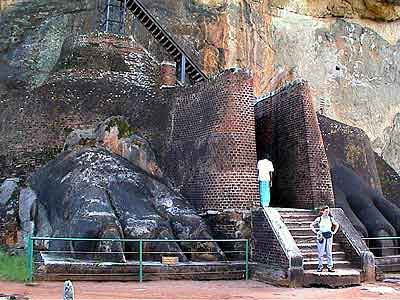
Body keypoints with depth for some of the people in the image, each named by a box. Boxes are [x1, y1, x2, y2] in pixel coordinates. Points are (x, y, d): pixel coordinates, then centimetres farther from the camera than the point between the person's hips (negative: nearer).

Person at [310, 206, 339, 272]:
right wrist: (316, 232, -4)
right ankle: (320, 267, 7)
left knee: (329, 252, 5)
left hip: (329, 236, 3)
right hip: (321, 236, -3)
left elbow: (337, 225, 23)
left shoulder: (331, 219, 7)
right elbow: (311, 225, 3)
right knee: (321, 252, -1)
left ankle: (330, 267, 11)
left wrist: (334, 232, 12)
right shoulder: (319, 219, -2)